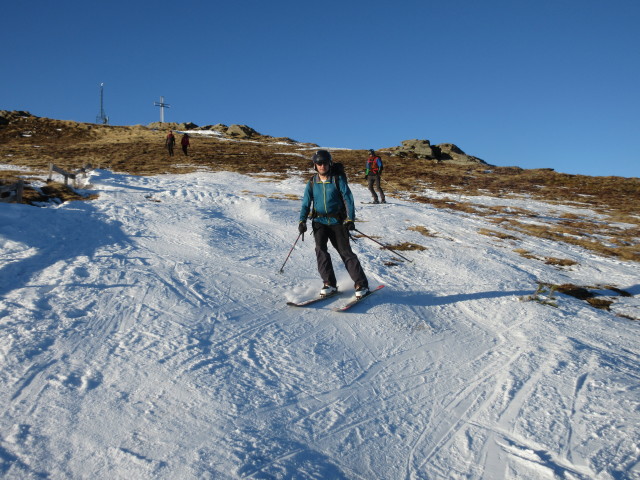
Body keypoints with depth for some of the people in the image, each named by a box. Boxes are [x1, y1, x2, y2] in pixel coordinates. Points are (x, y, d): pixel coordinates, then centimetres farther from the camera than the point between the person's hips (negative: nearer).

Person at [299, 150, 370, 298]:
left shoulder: (338, 179, -4)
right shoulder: (312, 183, 5)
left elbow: (348, 199, -7)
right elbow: (306, 203, 6)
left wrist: (350, 219, -18)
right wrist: (302, 221, -8)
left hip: (337, 221, -2)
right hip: (319, 221, 2)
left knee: (345, 251, -4)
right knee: (320, 249, -16)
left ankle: (361, 284, 4)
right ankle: (329, 284, -6)